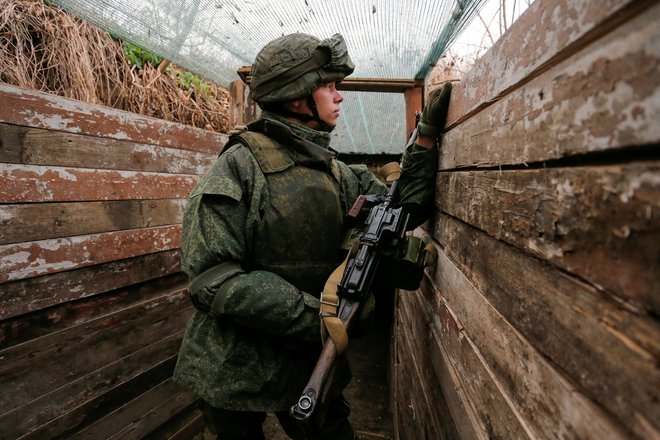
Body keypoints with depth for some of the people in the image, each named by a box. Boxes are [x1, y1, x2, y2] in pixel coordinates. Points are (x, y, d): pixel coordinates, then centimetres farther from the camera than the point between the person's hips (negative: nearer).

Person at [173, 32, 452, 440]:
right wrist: (316, 315, -26)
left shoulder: (337, 173, 3)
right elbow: (212, 277, -21)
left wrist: (428, 136, -3)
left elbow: (403, 207, 4)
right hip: (236, 371, -4)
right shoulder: (242, 164, -16)